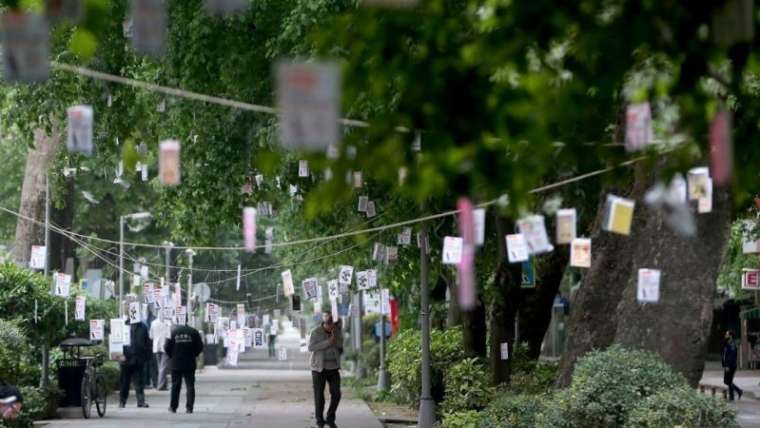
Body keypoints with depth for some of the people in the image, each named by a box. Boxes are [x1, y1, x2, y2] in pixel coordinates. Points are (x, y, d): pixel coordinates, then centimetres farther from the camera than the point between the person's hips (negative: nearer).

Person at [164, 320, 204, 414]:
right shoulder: (193, 332, -5)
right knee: (190, 386, 4)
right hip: (190, 364, 0)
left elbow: (167, 348, -3)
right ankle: (189, 407, -1)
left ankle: (173, 407, 14)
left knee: (175, 386, 10)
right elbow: (200, 347, -2)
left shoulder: (173, 332, -5)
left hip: (176, 364, 0)